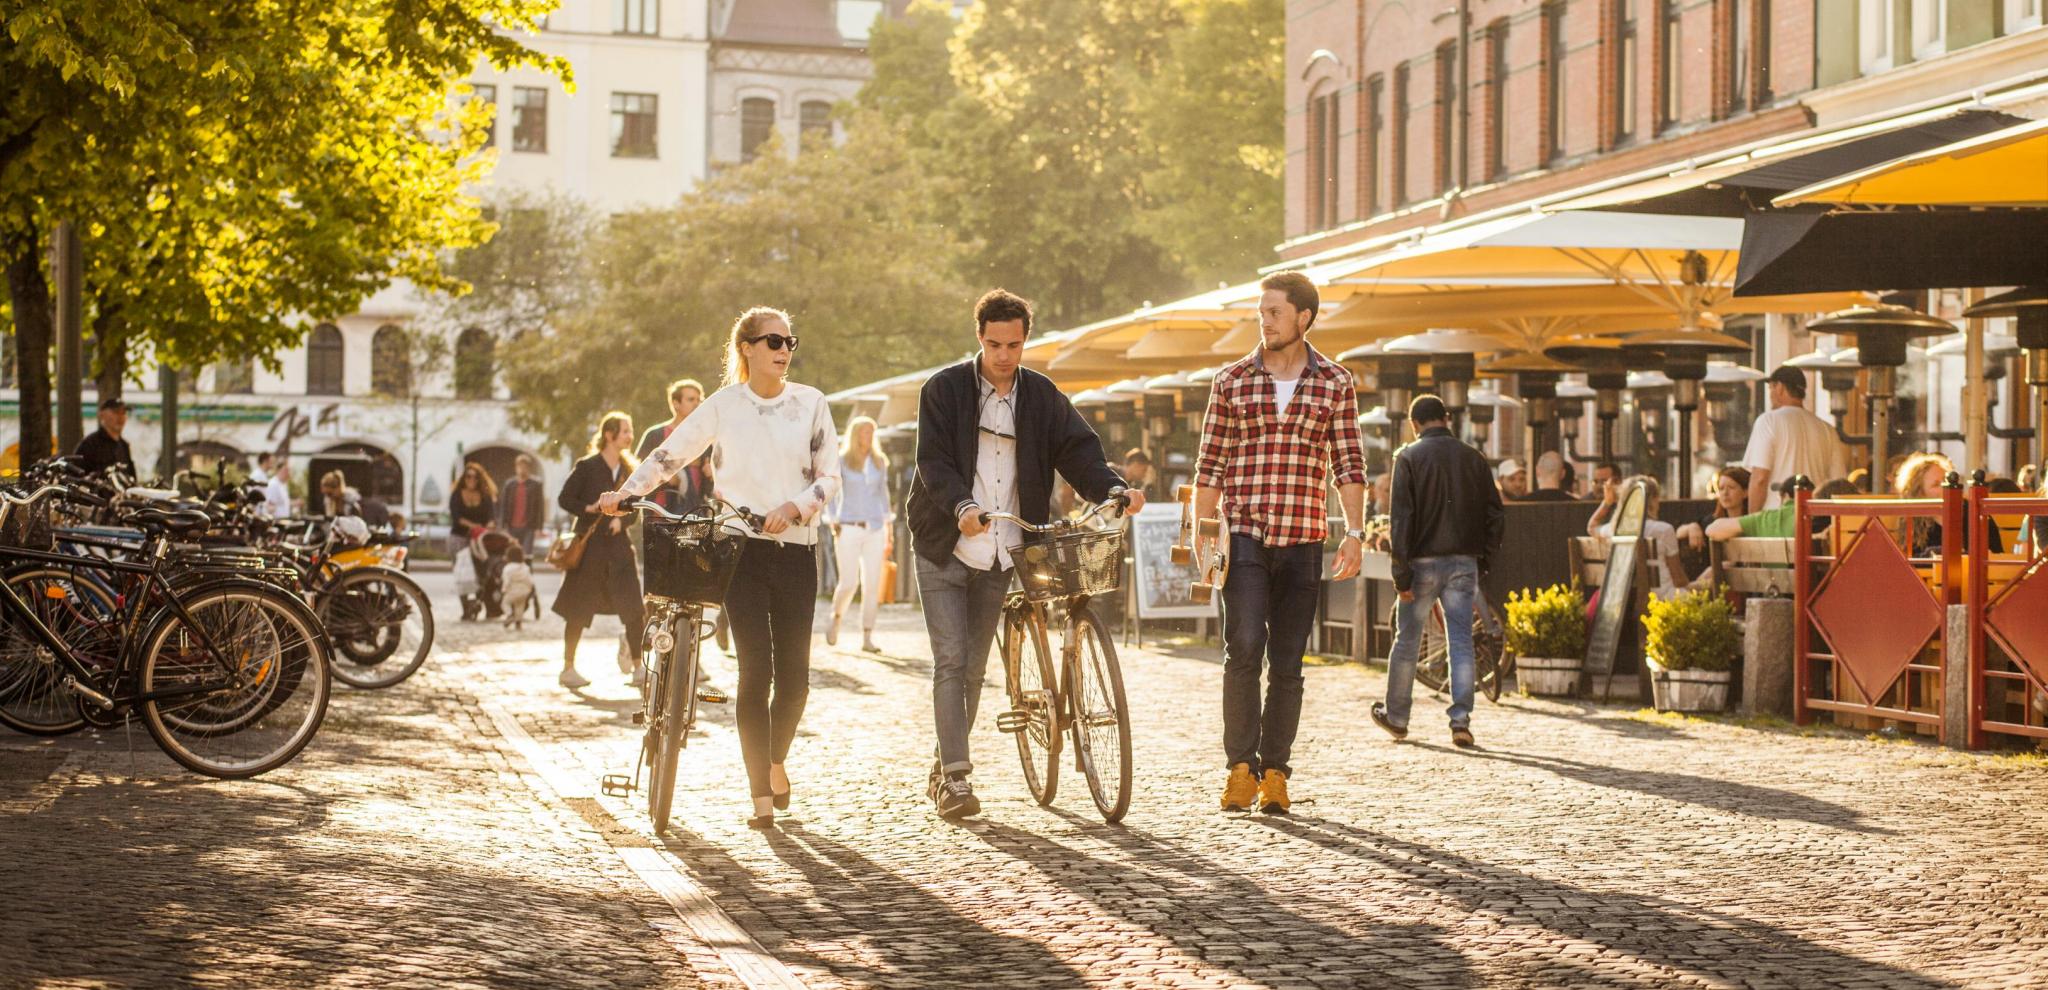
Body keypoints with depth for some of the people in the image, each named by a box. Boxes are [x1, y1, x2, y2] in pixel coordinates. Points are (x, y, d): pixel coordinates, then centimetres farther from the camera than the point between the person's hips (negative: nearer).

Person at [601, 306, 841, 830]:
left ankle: (776, 759, 30)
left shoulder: (811, 403, 7)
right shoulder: (725, 405, 5)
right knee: (756, 671, -9)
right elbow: (669, 453, 11)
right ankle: (762, 794, -1)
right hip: (742, 548, -1)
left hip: (796, 548, 1)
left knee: (794, 676, 0)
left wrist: (795, 506, -12)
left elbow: (830, 476, 5)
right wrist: (627, 491, -2)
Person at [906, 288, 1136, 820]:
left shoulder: (1042, 396, 6)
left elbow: (1078, 449, -3)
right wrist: (962, 506, -32)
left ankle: (945, 769, 22)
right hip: (944, 548, -3)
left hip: (999, 553, 3)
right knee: (950, 661, -10)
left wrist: (1113, 489, -23)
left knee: (974, 667, 9)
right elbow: (933, 460, -13)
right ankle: (954, 777, -9)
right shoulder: (944, 389, -4)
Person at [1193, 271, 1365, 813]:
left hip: (1303, 540, 1)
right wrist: (1201, 534, 2)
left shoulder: (1336, 383, 7)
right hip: (1243, 534, -1)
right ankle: (1241, 767, -4)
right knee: (1244, 647, -14)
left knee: (1287, 663, 4)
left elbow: (1348, 465, 6)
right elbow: (1209, 465, 8)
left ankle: (1275, 773, 12)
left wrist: (1354, 533, -3)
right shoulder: (1231, 380, 7)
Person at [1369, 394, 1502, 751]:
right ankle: (1460, 719, -8)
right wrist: (1484, 558, 15)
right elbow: (1495, 515, 6)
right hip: (1464, 561, 2)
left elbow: (1402, 517, -11)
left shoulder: (1409, 457, -4)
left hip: (1423, 562, -2)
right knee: (1461, 642, 3)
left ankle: (1396, 717, 22)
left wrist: (1401, 571, -10)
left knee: (1407, 641, 10)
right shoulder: (1473, 458, 5)